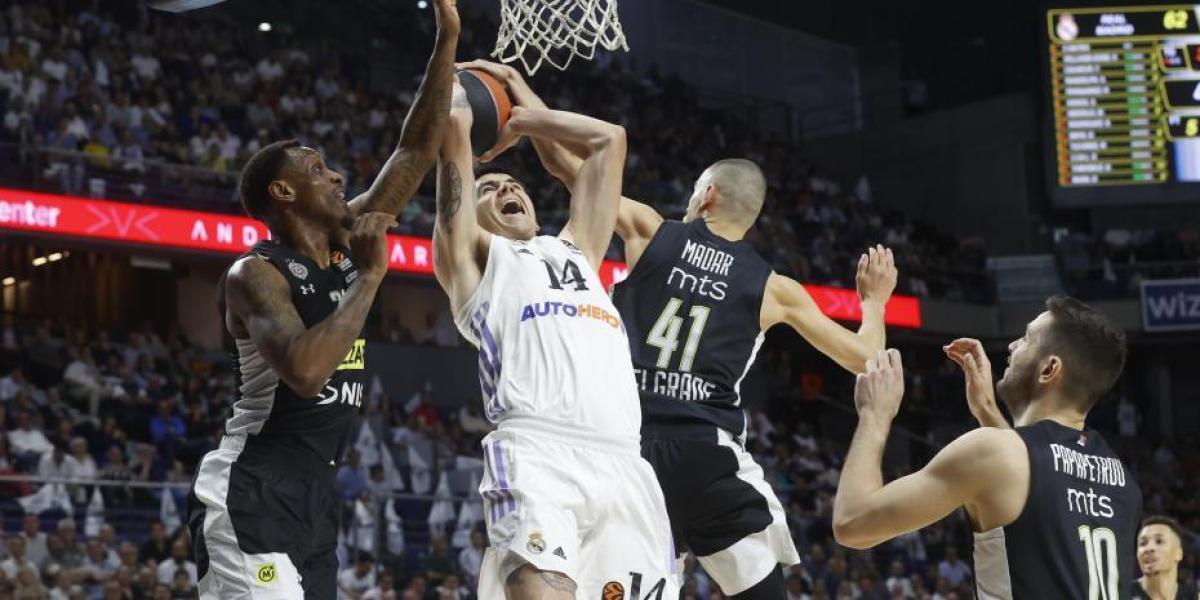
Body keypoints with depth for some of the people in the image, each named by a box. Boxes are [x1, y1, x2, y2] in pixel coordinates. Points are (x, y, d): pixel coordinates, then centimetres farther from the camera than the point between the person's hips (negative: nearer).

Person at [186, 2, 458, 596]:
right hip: (252, 496, -9)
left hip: (314, 497, 9)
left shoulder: (345, 244, 10)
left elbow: (416, 151, 12)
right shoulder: (256, 274, -13)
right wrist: (370, 277, -21)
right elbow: (306, 372, -31)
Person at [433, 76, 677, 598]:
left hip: (624, 464, 6)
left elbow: (609, 139, 41)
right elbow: (454, 125, 13)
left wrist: (518, 121, 46)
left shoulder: (576, 250, 36)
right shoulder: (474, 255, 20)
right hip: (538, 456, -5)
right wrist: (455, 84, 33)